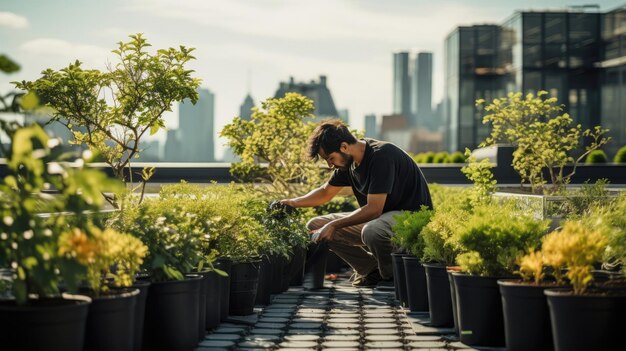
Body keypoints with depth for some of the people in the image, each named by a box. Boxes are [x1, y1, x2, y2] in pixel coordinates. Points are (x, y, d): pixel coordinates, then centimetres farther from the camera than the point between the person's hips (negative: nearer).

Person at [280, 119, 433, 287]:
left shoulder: (382, 155, -25)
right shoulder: (349, 161, 2)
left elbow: (374, 209, -28)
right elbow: (325, 192, 18)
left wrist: (333, 225, -22)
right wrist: (292, 202, 1)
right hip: (377, 218, 9)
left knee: (371, 231, -42)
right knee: (315, 226, 2)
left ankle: (392, 278, -11)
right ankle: (373, 271, 4)